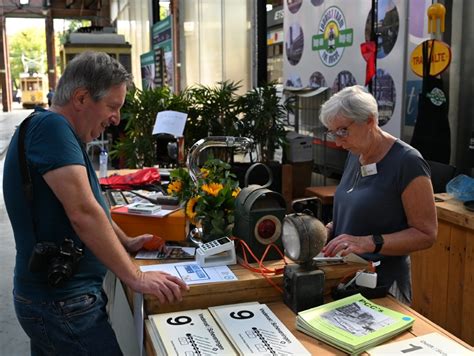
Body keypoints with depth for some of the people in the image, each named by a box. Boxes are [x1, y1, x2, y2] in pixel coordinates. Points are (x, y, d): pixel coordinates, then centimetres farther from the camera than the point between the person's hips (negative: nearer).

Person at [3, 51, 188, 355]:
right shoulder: (51, 127, -20)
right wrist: (136, 277, -25)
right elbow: (83, 213, -29)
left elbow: (86, 206, 22)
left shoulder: (56, 130, 12)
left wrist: (125, 242, 17)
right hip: (62, 304, -10)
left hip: (51, 295, 10)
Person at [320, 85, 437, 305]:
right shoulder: (355, 154, 6)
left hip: (383, 282, -6)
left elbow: (426, 234, -16)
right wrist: (331, 228, -2)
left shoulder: (408, 163, -17)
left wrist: (369, 242, -26)